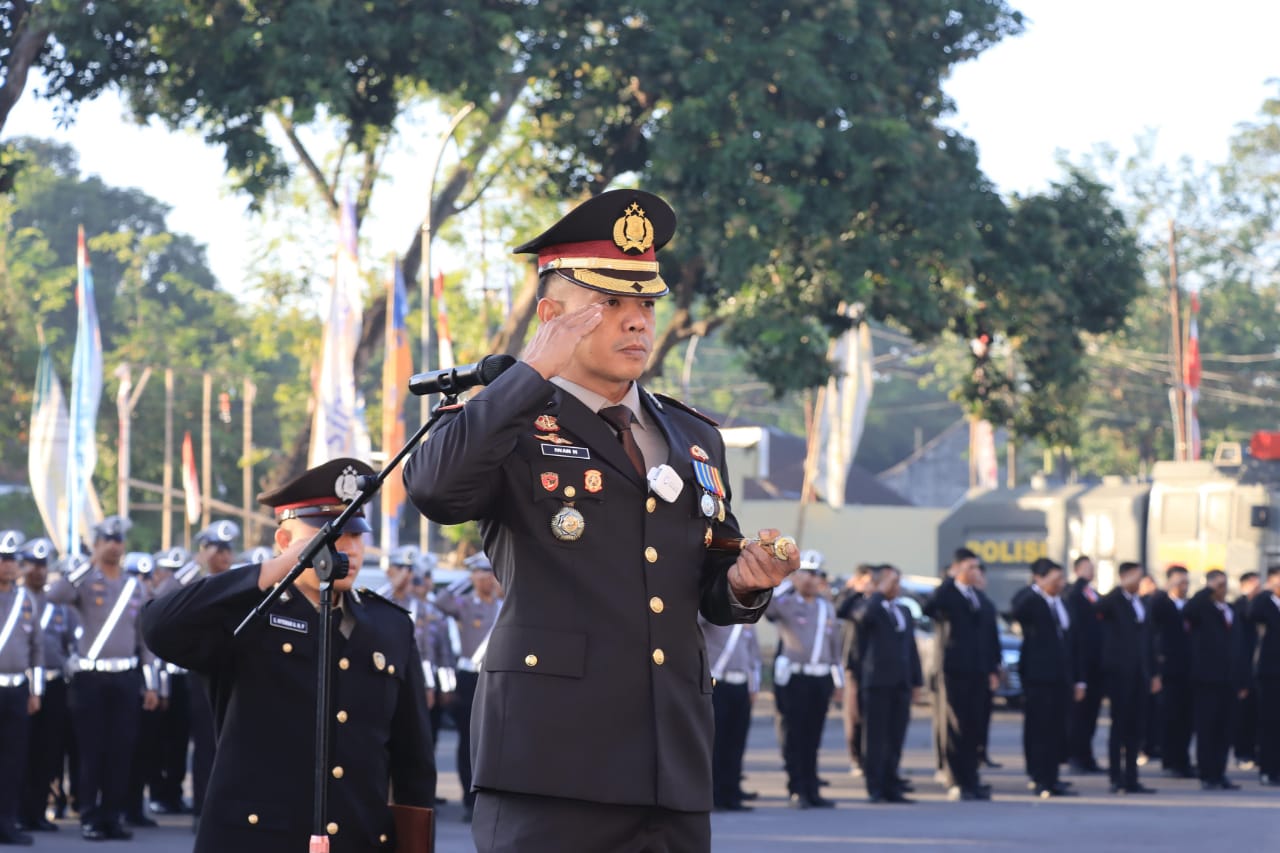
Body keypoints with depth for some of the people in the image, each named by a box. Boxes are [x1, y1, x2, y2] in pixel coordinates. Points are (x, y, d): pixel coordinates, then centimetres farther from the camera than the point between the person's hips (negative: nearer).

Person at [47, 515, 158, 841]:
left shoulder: (136, 587, 11)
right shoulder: (85, 581, 0)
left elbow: (146, 637, 13)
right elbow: (55, 595, -23)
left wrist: (150, 684, 9)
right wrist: (89, 565, -22)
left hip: (127, 678, 3)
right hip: (90, 677, -3)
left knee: (121, 750, 3)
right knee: (91, 749, -1)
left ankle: (114, 815, 11)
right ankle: (89, 817, 4)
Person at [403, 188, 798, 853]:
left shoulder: (694, 439, 21)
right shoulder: (509, 427, 3)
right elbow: (433, 488, -20)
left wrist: (742, 584, 3)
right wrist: (534, 372, -15)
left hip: (673, 765, 6)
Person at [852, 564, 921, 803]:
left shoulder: (905, 612, 19)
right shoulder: (871, 609, -2)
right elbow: (863, 616, -28)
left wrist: (917, 680, 15)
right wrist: (881, 591, -17)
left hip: (901, 684, 6)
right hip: (877, 682, -6)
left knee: (896, 739, 7)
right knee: (876, 739, -5)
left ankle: (892, 788, 11)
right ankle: (875, 789, -4)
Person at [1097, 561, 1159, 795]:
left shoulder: (1141, 605, 18)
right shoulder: (1113, 601, -2)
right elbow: (1101, 607, -27)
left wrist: (1153, 673, 18)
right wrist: (1124, 587, -26)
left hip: (1140, 673, 7)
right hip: (1119, 671, -7)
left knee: (1135, 728, 7)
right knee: (1120, 725, -5)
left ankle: (1131, 779, 10)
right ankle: (1117, 778, -2)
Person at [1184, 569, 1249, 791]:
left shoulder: (1232, 612, 18)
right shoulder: (1202, 608, -1)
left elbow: (1238, 646, 18)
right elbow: (1187, 612, -26)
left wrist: (1241, 682, 14)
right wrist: (1208, 591, -19)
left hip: (1228, 681, 6)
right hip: (1206, 680, -6)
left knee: (1224, 731, 6)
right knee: (1206, 729, -4)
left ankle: (1219, 774, 12)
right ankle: (1207, 777, -1)